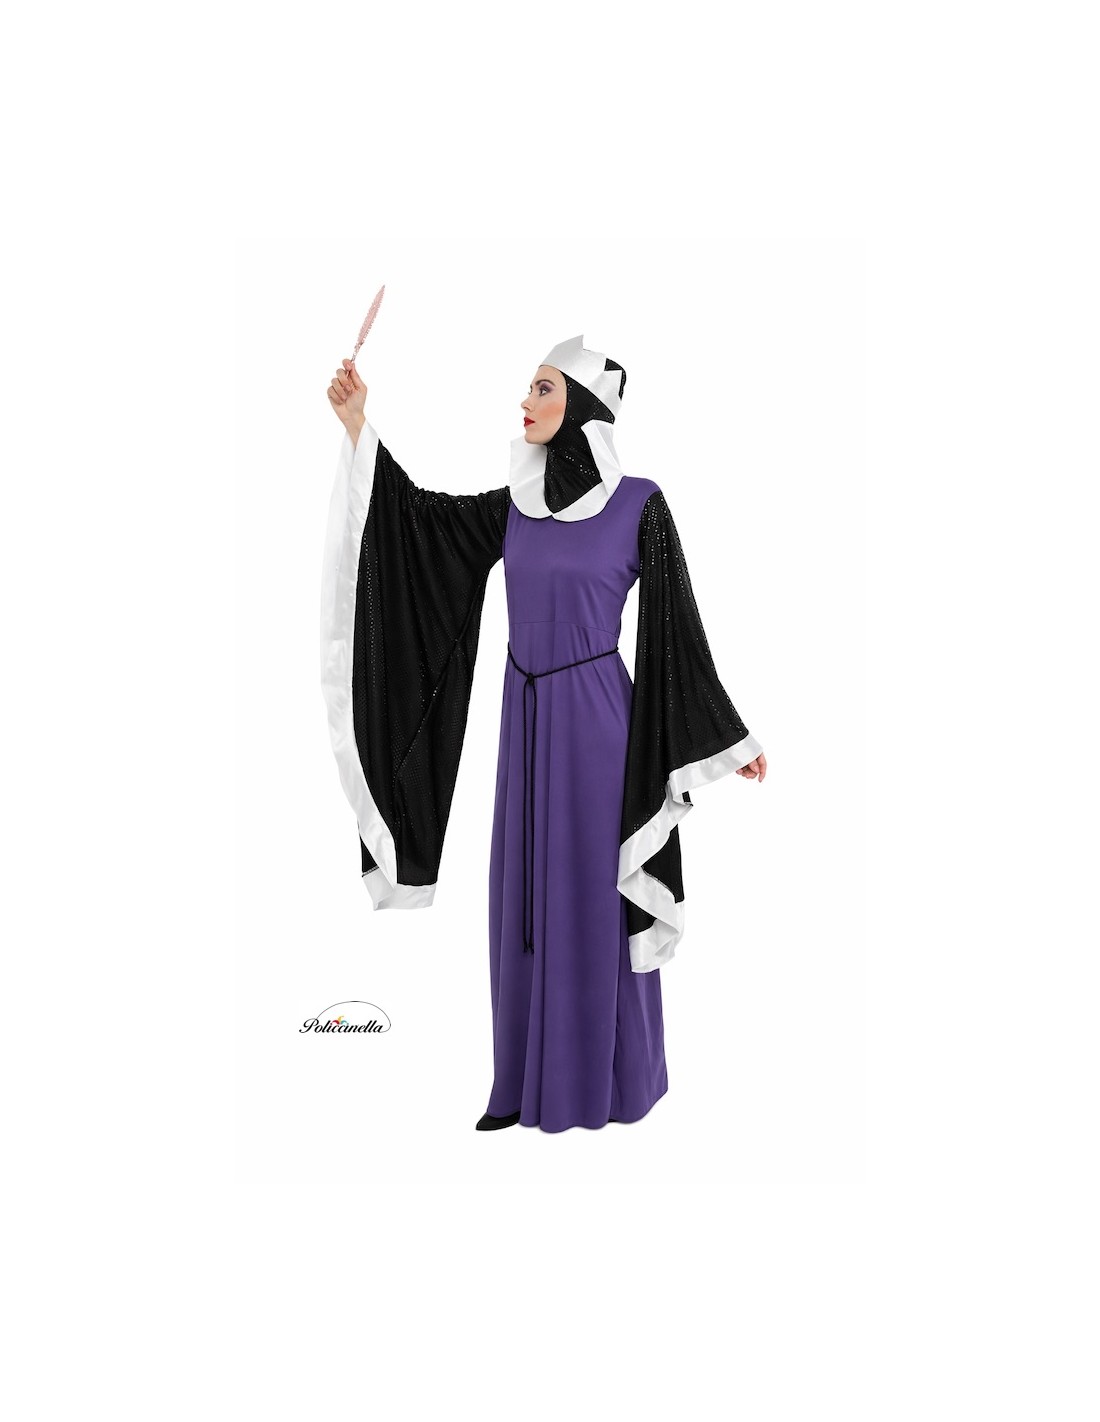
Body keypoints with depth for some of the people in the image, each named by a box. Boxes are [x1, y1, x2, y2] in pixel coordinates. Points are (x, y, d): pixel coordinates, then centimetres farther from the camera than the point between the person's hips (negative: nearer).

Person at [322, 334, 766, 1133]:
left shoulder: (639, 504, -8)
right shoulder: (517, 506, 8)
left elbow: (677, 627, -5)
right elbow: (419, 516, 4)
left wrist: (730, 741, -3)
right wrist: (359, 425, -5)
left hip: (595, 716, -6)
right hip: (527, 721, 6)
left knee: (596, 900, 1)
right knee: (528, 900, 10)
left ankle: (608, 1079, 16)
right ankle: (535, 1079, 22)